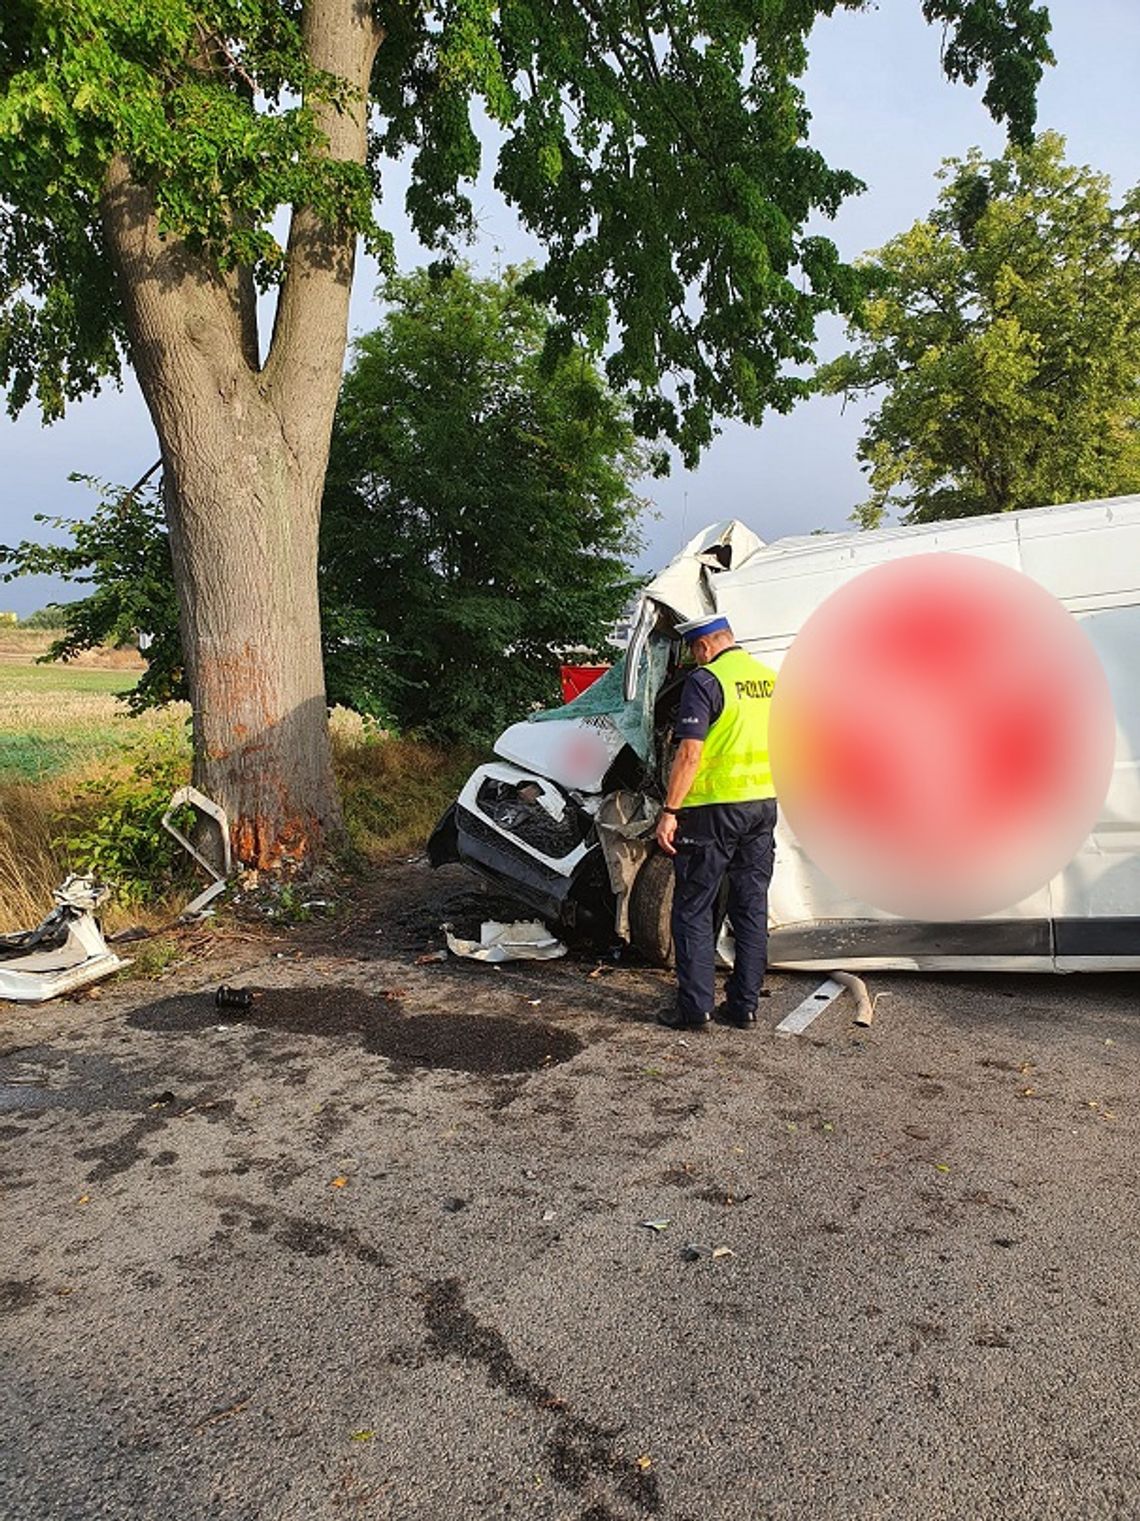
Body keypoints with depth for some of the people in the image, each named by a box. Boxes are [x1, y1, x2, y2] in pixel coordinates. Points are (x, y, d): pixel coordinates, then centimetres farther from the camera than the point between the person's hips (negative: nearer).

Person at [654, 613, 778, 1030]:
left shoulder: (706, 680, -12)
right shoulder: (771, 679, 11)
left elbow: (690, 753, -19)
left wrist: (670, 811, -17)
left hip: (714, 808, -7)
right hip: (764, 806, 7)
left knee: (694, 909, 3)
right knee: (752, 908, 12)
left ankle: (695, 1007, 5)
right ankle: (744, 1006, 17)